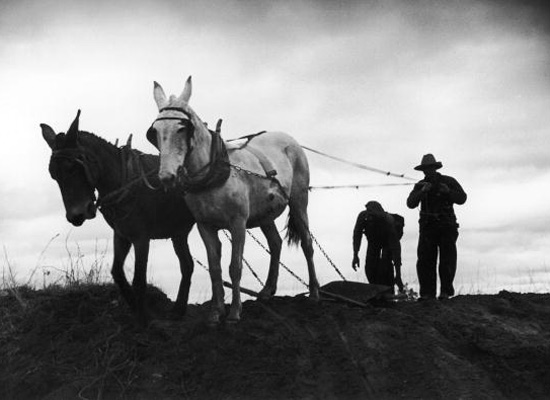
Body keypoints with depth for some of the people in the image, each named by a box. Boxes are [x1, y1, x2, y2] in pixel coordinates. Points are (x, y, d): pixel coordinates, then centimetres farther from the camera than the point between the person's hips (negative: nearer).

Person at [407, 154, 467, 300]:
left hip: (447, 228, -1)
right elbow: (411, 203, -4)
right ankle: (427, 293, -10)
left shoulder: (449, 182, 5)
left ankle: (445, 292, -5)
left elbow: (462, 198, -3)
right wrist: (422, 191, -20)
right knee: (425, 260, -8)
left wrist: (448, 192, -20)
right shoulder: (420, 186, 8)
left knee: (447, 260, -8)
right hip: (428, 228, 1)